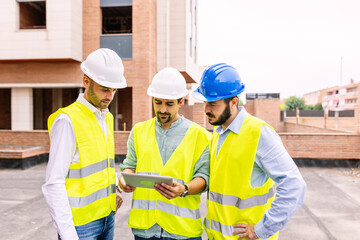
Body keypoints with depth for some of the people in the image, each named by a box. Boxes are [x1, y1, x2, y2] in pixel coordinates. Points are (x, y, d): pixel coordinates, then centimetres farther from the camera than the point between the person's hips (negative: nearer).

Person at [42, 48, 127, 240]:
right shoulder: (67, 120, -16)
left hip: (106, 216, 7)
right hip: (79, 222, -7)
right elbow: (53, 184, -17)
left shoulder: (107, 117, 8)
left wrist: (114, 189, 4)